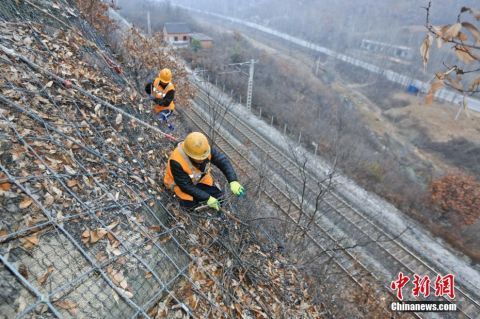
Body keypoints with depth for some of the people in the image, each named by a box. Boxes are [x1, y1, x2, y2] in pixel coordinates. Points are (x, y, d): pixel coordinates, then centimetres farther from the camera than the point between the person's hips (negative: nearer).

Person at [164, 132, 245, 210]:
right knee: (189, 203, -20)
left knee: (217, 193, -5)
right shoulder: (177, 162, -40)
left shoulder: (204, 149, -31)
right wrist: (207, 198, -30)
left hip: (199, 176, 4)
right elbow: (186, 186, -30)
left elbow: (223, 161, -29)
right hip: (179, 182, -3)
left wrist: (233, 181, -42)